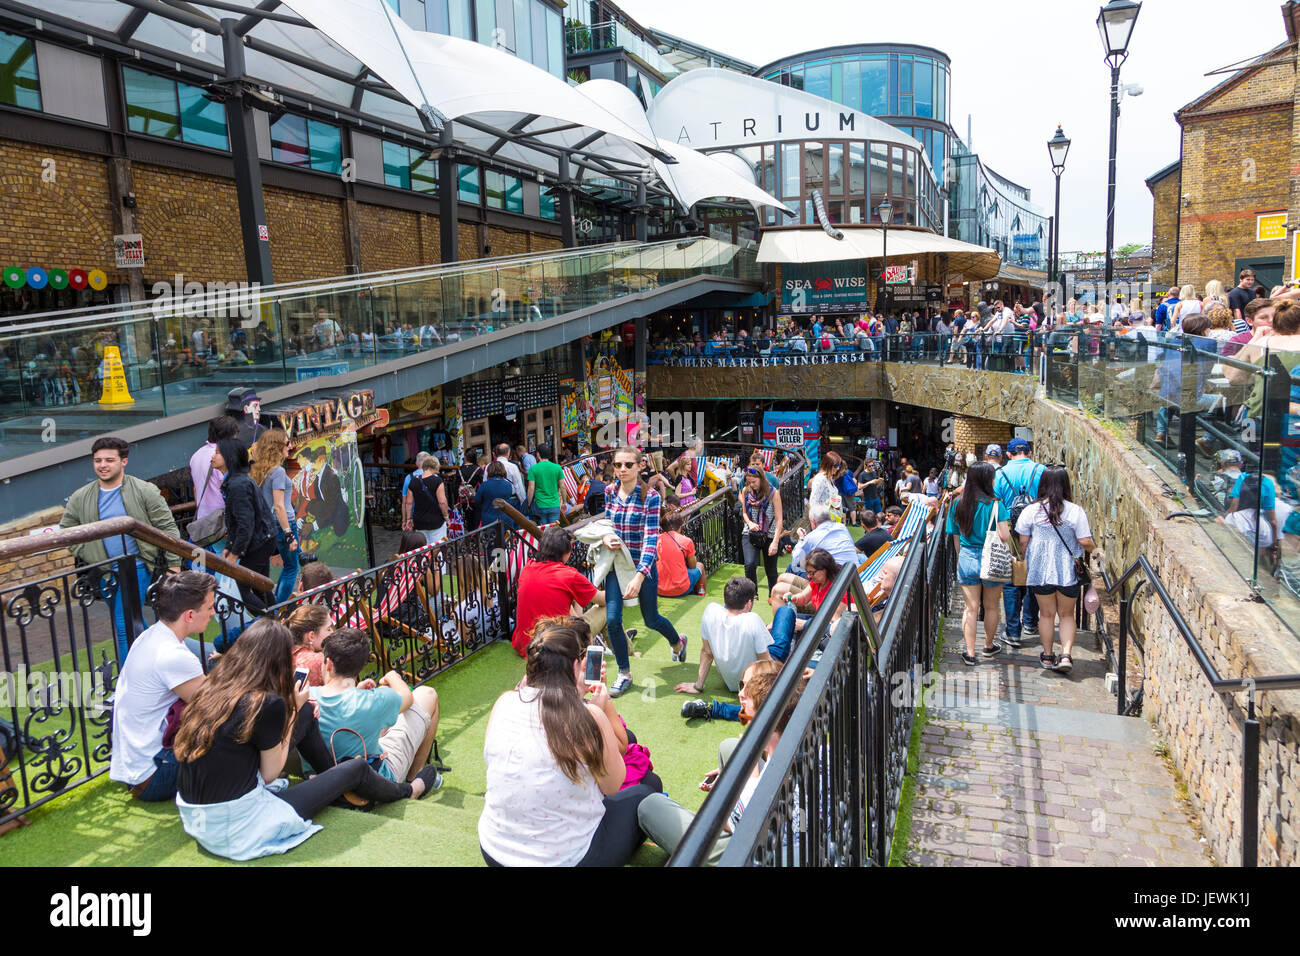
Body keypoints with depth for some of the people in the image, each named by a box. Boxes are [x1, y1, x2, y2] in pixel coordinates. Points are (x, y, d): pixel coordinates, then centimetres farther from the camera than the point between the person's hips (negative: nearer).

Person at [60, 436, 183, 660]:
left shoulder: (144, 491, -6)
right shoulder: (80, 498, 5)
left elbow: (168, 528, -5)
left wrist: (173, 564, -8)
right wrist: (86, 555, 6)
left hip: (136, 567, -5)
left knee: (124, 626, -11)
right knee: (133, 623, 13)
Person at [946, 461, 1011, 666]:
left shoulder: (959, 504, 0)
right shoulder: (995, 504, -13)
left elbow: (956, 537, 7)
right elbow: (1005, 536, -19)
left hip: (966, 559, 3)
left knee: (971, 608, 8)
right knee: (991, 607, 17)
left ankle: (970, 653, 7)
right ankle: (989, 646, 34)